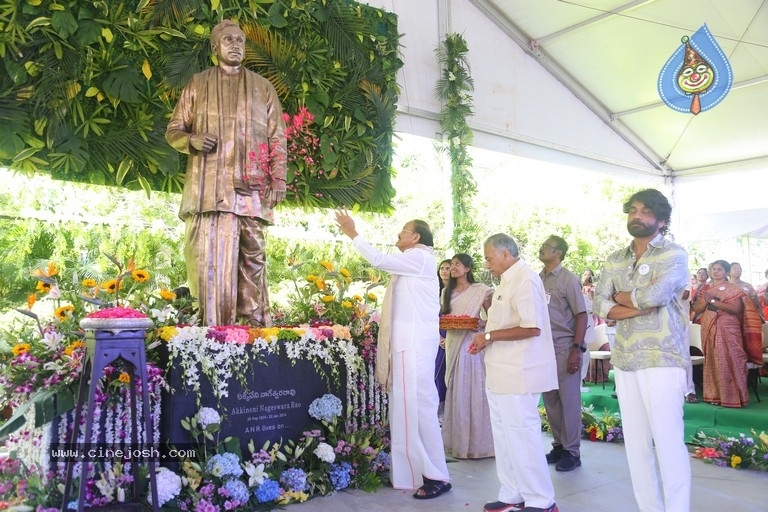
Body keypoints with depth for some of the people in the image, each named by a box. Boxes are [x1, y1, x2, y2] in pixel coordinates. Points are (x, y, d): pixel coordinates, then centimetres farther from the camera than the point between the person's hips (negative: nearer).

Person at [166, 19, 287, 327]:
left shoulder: (262, 87, 17)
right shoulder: (198, 84, 15)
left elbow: (277, 136, 11)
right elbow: (173, 130, 15)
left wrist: (279, 177, -1)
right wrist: (192, 140, -8)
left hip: (251, 187, 1)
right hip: (210, 186, 0)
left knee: (252, 255, -1)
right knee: (211, 254, -8)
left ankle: (255, 323, 4)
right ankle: (214, 326, -5)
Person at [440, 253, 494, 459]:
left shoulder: (480, 290, -1)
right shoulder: (447, 292, 15)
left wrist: (482, 324, -19)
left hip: (472, 344, -5)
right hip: (453, 343, 5)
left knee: (473, 391, -4)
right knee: (455, 392, 6)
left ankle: (477, 442, 6)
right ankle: (458, 441, 16)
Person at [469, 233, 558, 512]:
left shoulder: (525, 280, -16)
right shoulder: (508, 281, 14)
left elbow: (532, 328, -24)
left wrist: (489, 336, -17)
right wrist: (485, 340, 7)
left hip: (517, 375, -10)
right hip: (501, 374, 10)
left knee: (522, 437, -1)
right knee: (504, 437, 16)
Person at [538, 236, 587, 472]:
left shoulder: (568, 279, -6)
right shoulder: (538, 279, 8)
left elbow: (582, 315, -7)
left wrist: (577, 349, -14)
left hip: (565, 348, -5)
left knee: (569, 401, 3)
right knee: (550, 400, 10)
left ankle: (572, 452, 13)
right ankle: (558, 445, 24)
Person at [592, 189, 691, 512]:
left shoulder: (674, 255, -2)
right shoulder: (614, 261, 14)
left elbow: (653, 295, -18)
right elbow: (598, 304, 3)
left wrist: (620, 296, 0)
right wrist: (636, 308, -12)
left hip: (662, 360, -5)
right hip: (624, 360, 5)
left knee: (668, 441, -4)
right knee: (635, 442, 9)